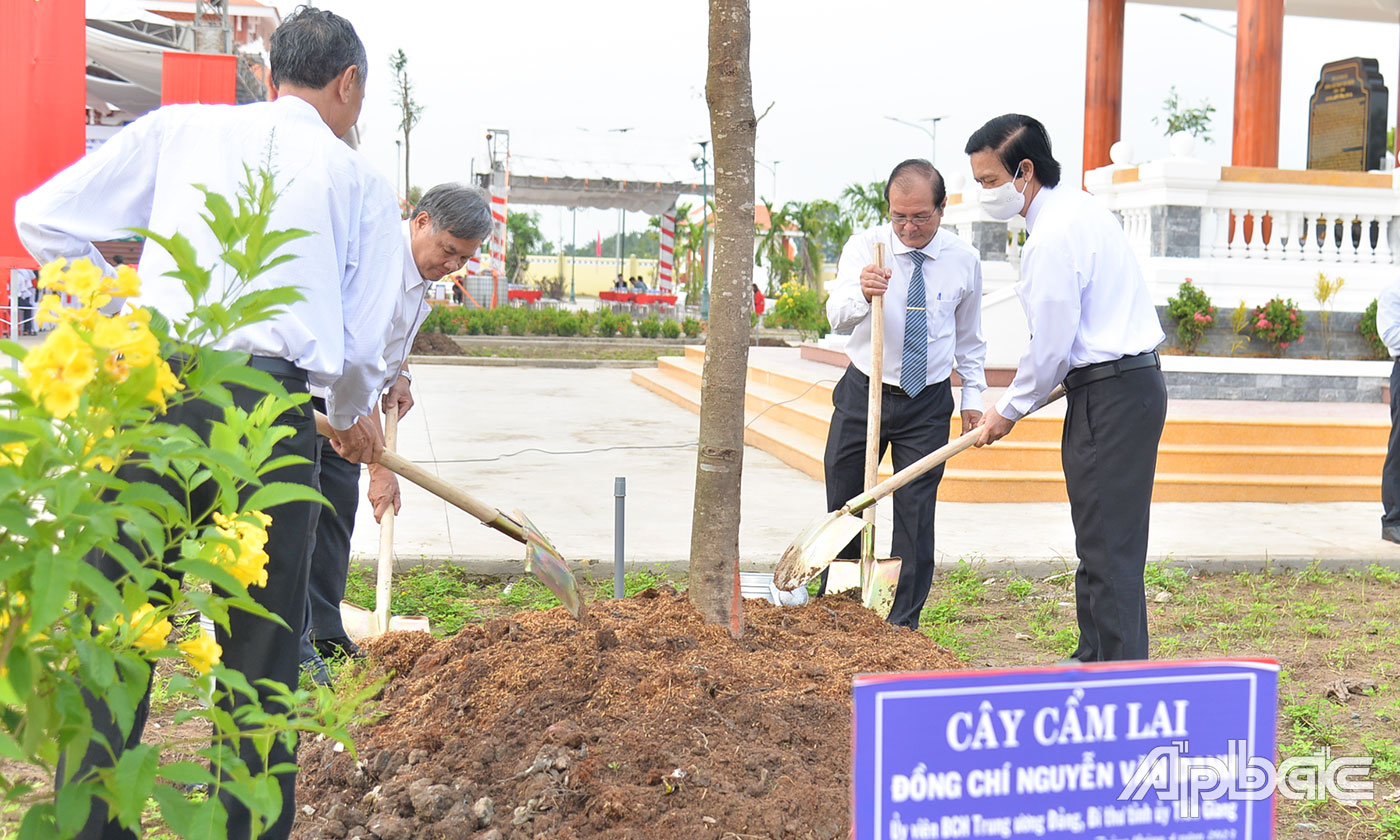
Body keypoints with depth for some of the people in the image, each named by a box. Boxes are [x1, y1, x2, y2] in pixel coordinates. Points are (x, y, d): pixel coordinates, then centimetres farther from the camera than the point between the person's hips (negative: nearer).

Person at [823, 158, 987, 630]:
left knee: (916, 515, -1)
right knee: (843, 509, 6)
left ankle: (903, 624, 9)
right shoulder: (864, 247, -7)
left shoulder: (964, 260, -1)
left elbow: (969, 338, 12)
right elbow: (837, 315, -22)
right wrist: (862, 293, -43)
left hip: (928, 402, 0)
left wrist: (973, 396, 8)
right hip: (863, 394, 0)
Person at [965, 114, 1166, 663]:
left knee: (1109, 545, -9)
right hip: (1129, 379, 11)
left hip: (1111, 395, -11)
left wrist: (1010, 410, -2)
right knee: (1098, 540, 16)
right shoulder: (1079, 206, 13)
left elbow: (1050, 346, -17)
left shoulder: (1052, 238, -19)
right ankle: (1095, 659, 26)